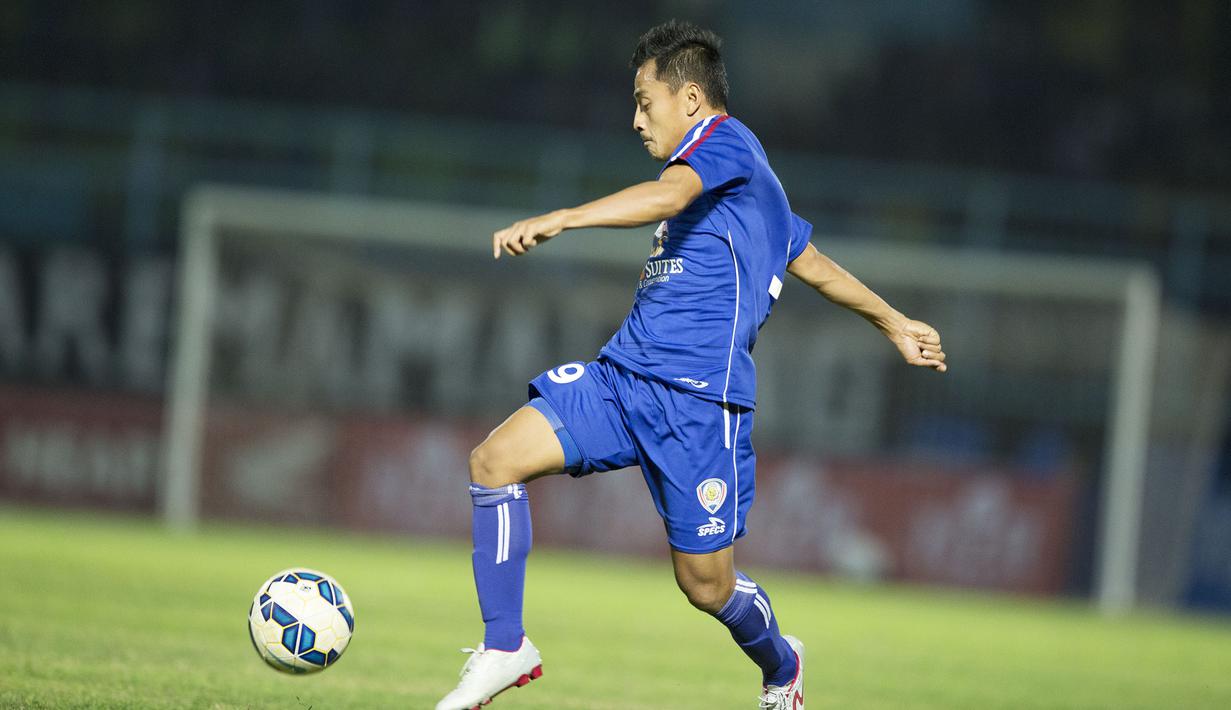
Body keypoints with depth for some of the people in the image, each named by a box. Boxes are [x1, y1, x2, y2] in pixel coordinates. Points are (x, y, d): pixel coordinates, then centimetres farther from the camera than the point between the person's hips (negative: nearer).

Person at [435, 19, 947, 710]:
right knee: (496, 458, -12)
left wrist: (558, 219, -41)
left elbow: (668, 195, -28)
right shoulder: (747, 183, 23)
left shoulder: (726, 140, -6)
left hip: (696, 395, -9)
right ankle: (506, 649, -7)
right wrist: (896, 323, 46)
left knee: (708, 585, 0)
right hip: (622, 376, 9)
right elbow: (815, 264, 33)